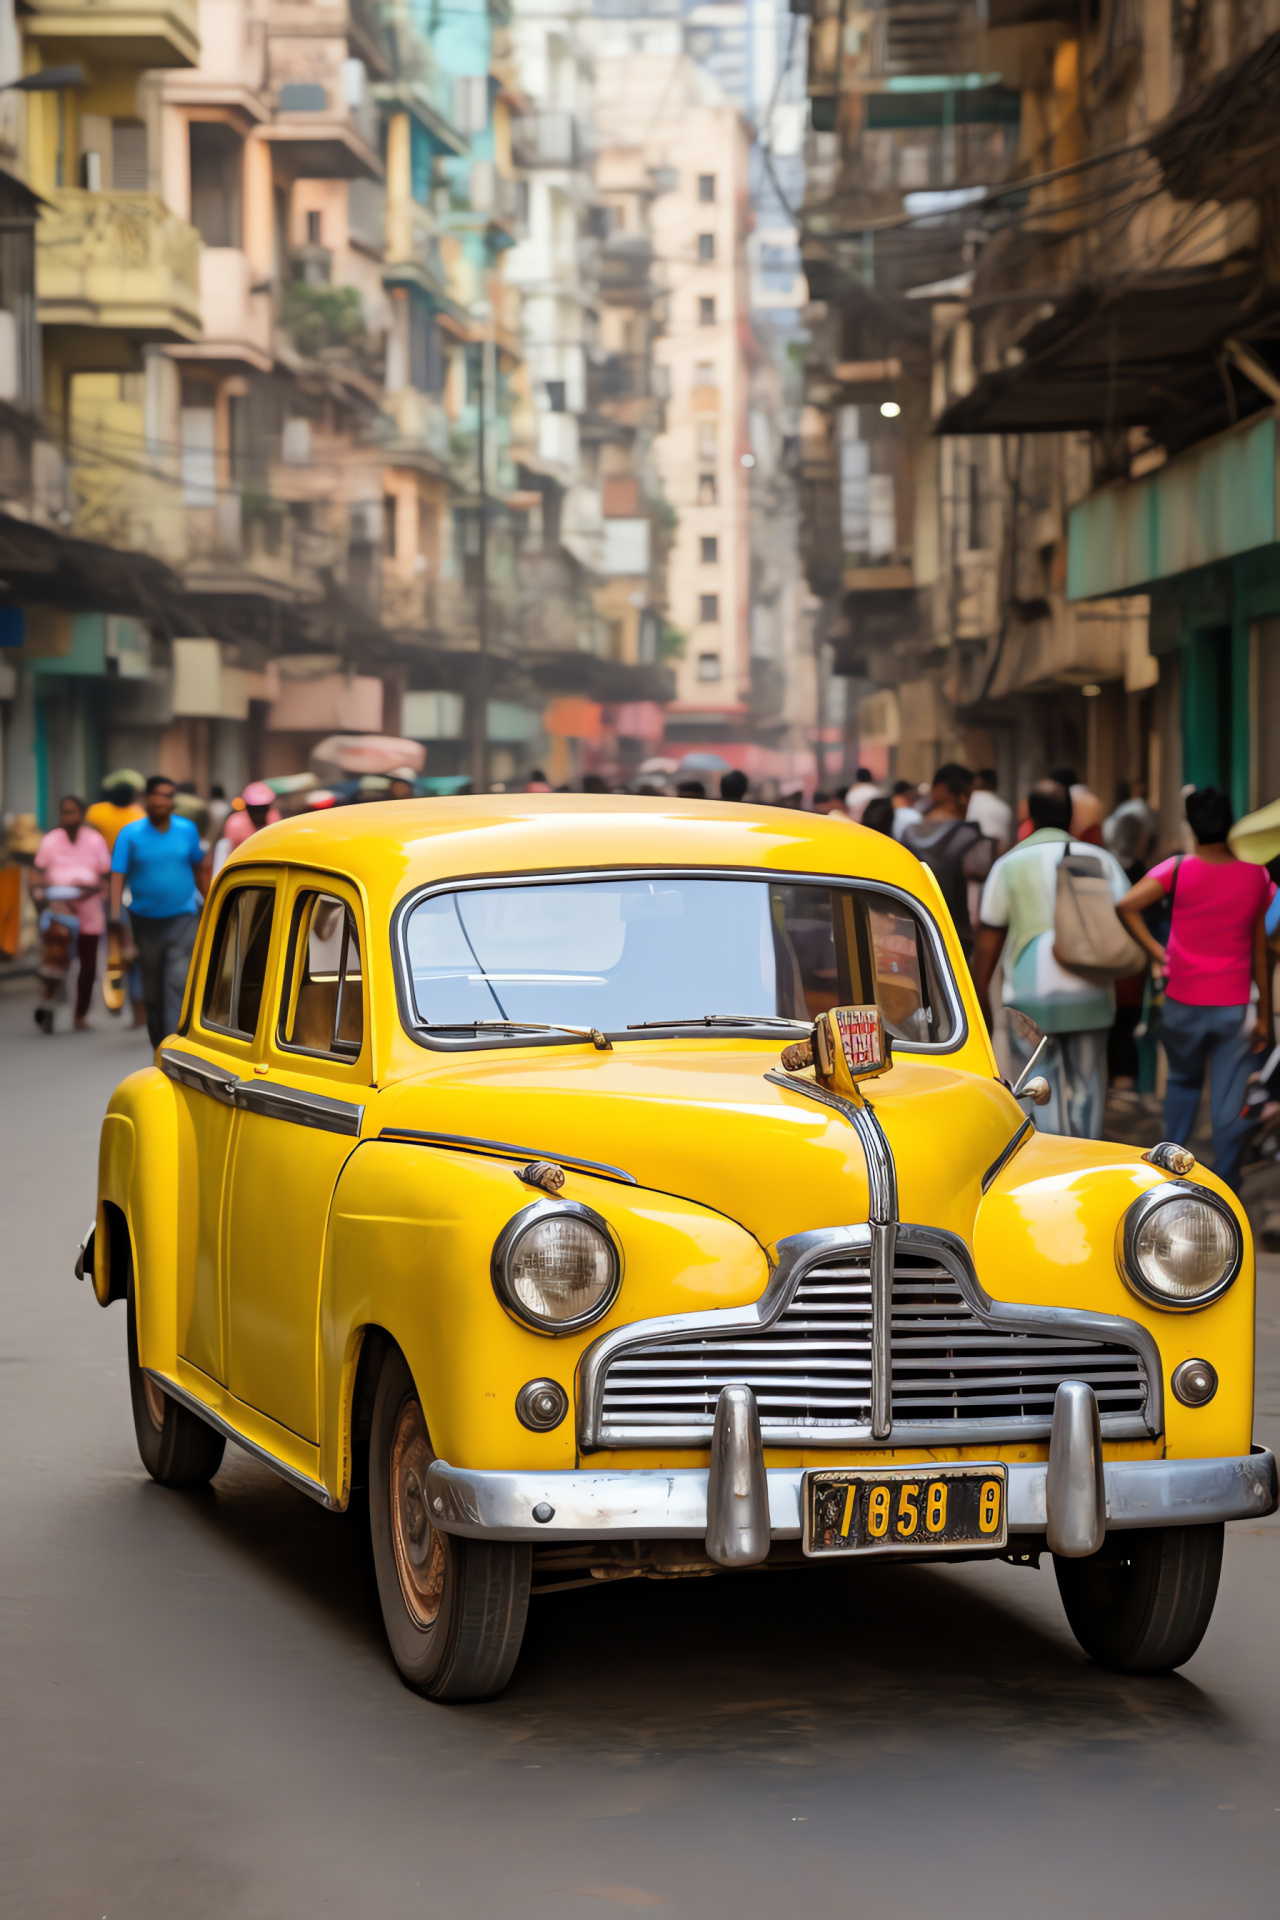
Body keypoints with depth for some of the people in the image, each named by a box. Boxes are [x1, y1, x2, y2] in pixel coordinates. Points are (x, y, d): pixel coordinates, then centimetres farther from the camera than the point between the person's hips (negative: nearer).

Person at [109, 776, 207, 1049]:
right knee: (152, 986, 9)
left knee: (179, 981, -16)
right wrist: (115, 914, -20)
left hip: (183, 918, -1)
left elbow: (198, 866, 16)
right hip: (146, 921, 1)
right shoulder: (130, 834, -3)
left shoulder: (187, 830, 3)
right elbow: (118, 874, -8)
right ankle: (158, 1042, 25)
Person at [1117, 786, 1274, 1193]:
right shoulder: (1256, 876, -3)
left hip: (1184, 1004, 0)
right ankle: (1225, 1186, 3)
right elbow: (1260, 953, 3)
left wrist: (1155, 951, -9)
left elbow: (1126, 905, -21)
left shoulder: (1179, 869, -8)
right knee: (1230, 1104, 3)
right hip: (1234, 1007, 0)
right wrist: (1264, 1015, 8)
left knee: (1183, 1082, 23)